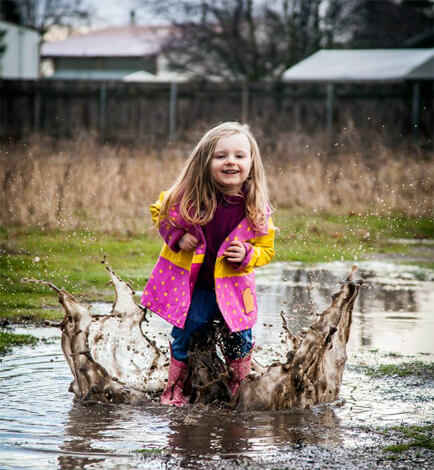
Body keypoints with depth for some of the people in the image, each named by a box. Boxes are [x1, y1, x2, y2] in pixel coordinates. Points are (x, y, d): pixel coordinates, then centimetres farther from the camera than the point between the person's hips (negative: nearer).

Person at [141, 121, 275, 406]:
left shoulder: (257, 211, -13)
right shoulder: (189, 196, -16)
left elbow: (266, 249, 2)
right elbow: (159, 213, 4)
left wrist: (247, 255, -19)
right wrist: (175, 236, -12)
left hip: (232, 284, 1)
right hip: (189, 283, -1)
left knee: (240, 339, 0)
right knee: (185, 336, 5)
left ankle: (241, 391, 25)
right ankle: (176, 389, 29)